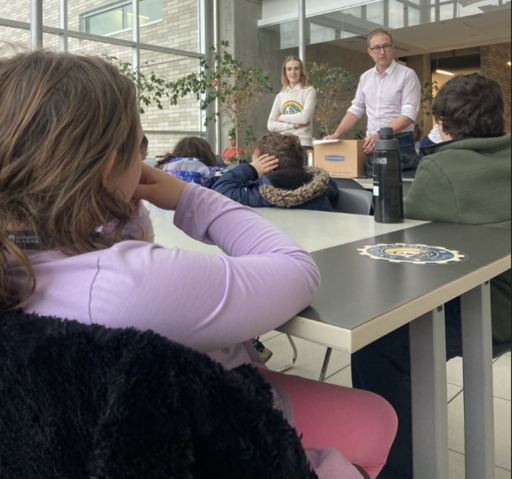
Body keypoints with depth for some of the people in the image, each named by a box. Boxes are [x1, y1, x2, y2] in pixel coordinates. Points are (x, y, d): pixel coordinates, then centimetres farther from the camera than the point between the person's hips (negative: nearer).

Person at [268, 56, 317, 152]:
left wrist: (282, 118, 0)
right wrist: (293, 125, -9)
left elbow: (305, 117, -12)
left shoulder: (309, 91, 4)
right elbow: (271, 125, 5)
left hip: (303, 145, -4)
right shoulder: (280, 96, 14)